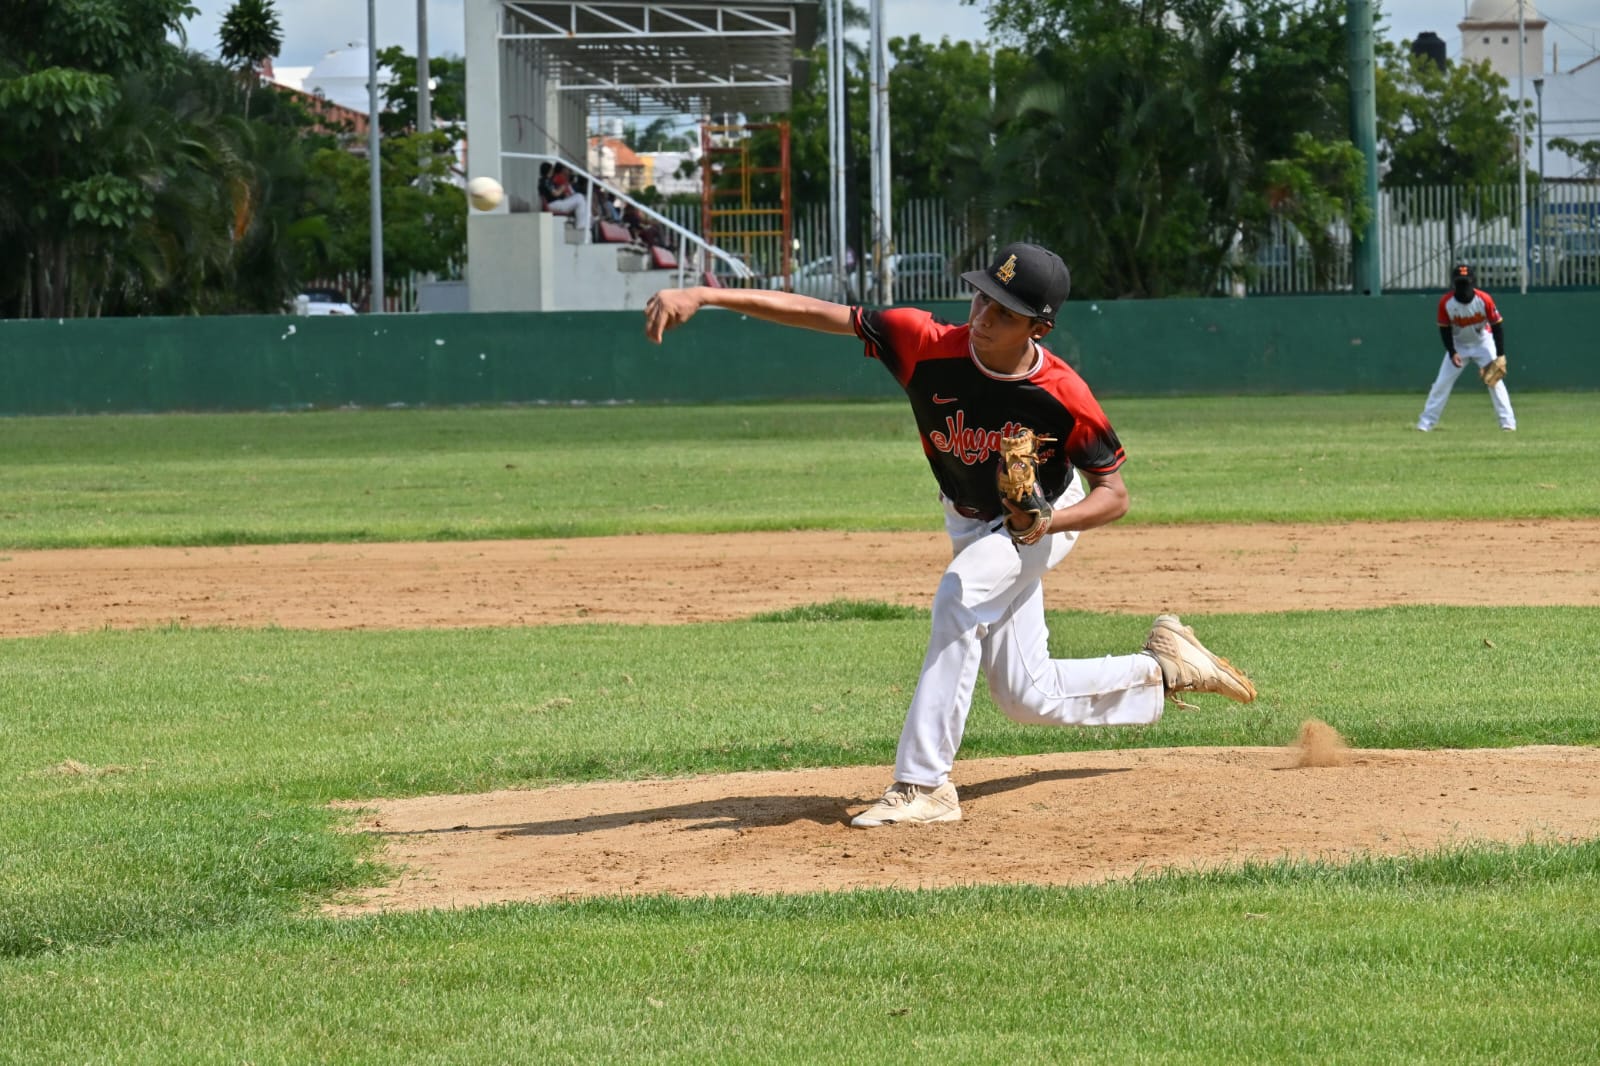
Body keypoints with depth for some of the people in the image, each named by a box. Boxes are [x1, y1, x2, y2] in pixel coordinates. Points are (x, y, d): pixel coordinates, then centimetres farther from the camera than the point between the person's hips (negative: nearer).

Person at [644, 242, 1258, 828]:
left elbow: (1114, 496, -20)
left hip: (1045, 520, -4)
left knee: (961, 597, -33)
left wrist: (1048, 521, -40)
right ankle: (1161, 670, 34)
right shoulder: (928, 344, -30)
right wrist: (702, 297, -42)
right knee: (1027, 697, 8)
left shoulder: (1063, 398, -33)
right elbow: (814, 313, -33)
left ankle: (924, 783, -30)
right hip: (971, 525, 4)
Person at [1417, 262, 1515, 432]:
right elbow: (1444, 329, -10)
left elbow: (1497, 327, -17)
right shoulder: (1446, 302, -21)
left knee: (1495, 380, -11)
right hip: (1458, 344, 1)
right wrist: (1452, 353, -22)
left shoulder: (1484, 300, -24)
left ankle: (1508, 422, -7)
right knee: (1442, 383, -3)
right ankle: (1425, 423, 3)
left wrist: (1500, 356, -22)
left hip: (1483, 342, -1)